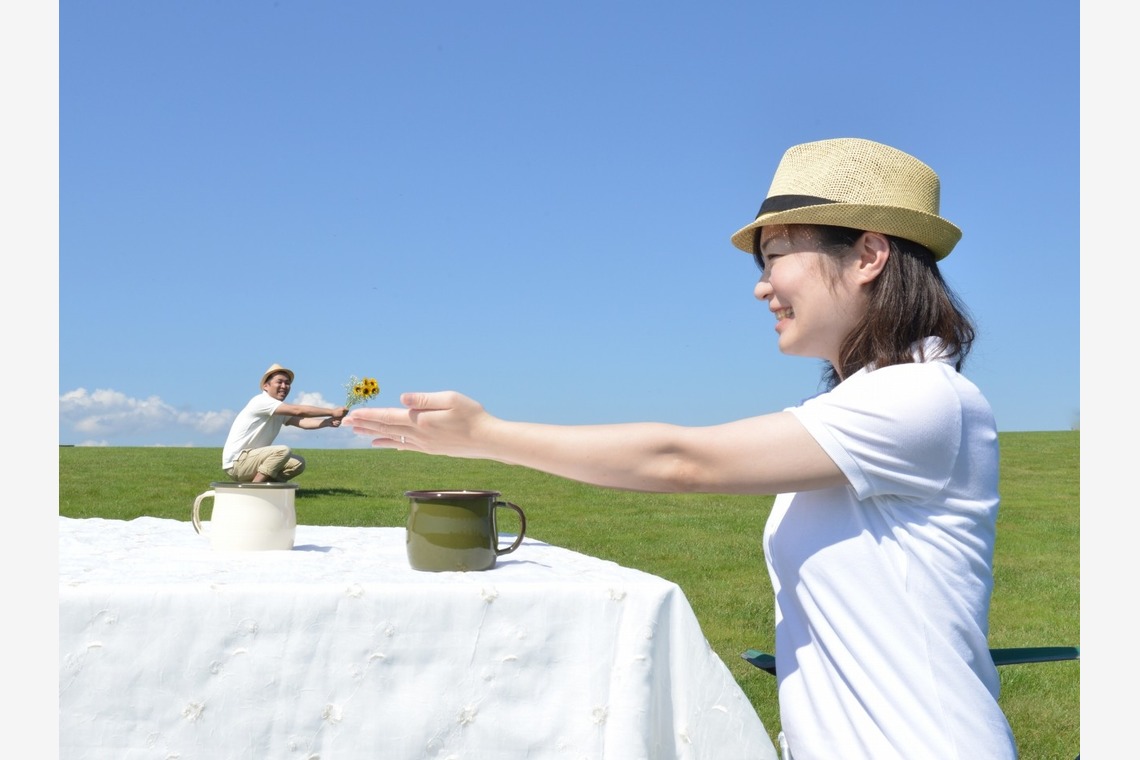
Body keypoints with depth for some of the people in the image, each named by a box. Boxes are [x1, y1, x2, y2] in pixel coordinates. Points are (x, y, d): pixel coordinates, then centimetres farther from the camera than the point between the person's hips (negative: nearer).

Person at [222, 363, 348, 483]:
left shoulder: (281, 411, 12)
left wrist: (329, 422, -23)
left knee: (298, 463, 1)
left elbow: (302, 422, -6)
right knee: (283, 451, -26)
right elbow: (298, 411, -24)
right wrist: (332, 412, -23)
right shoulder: (261, 401, -16)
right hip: (236, 462, -9)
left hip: (254, 458, 9)